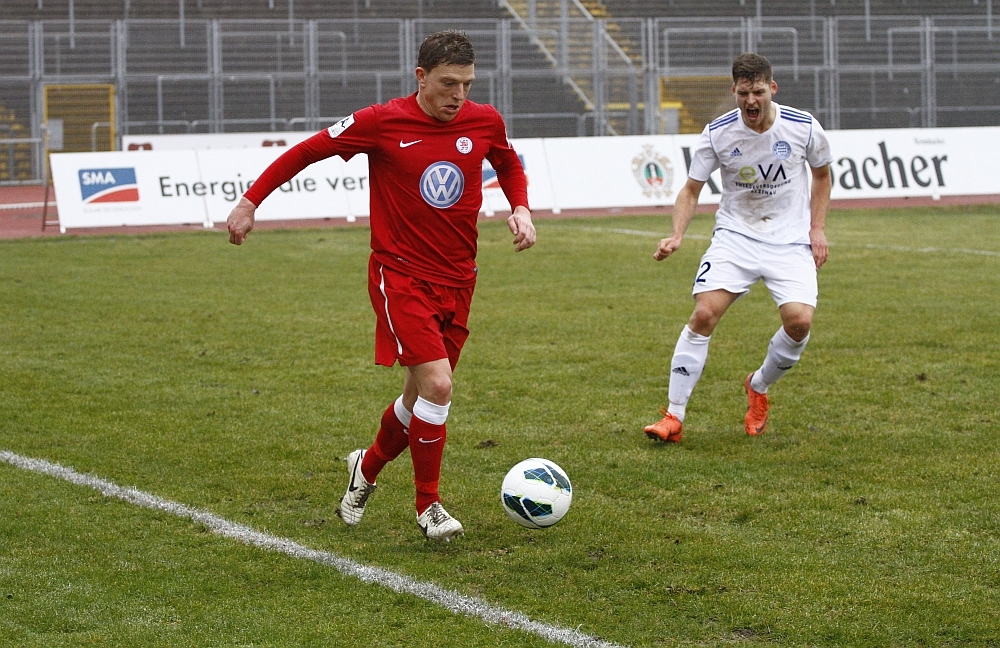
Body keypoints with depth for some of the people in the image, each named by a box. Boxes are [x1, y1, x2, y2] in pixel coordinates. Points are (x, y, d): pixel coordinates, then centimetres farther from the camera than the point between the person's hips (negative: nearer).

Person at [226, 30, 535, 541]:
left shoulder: (485, 122, -1)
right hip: (400, 275, -5)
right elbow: (308, 150, -2)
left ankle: (368, 467, 40)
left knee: (422, 396, 12)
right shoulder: (383, 123, -13)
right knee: (436, 385, -18)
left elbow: (508, 165, 22)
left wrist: (520, 209, 4)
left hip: (457, 281, 5)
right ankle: (428, 506, -1)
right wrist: (251, 200, -3)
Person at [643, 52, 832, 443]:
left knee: (799, 321, -20)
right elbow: (691, 189, -2)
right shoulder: (718, 133, -10)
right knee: (704, 313, -19)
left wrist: (817, 229, 2)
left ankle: (758, 389, 12)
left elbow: (822, 175, 11)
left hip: (790, 239, 0)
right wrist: (677, 235, -19)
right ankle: (673, 417, -9)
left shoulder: (803, 128, -8)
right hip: (735, 235, 0)